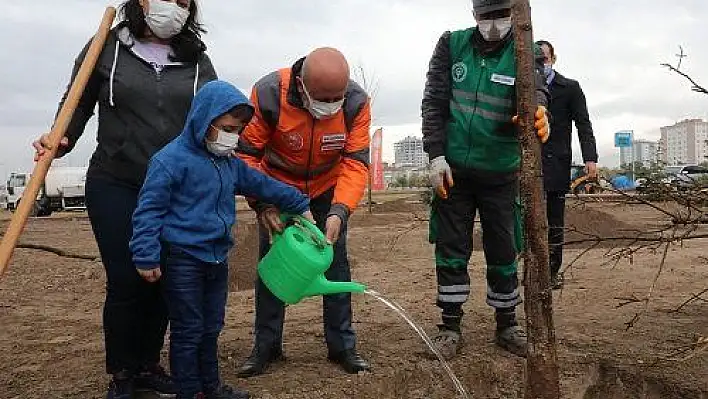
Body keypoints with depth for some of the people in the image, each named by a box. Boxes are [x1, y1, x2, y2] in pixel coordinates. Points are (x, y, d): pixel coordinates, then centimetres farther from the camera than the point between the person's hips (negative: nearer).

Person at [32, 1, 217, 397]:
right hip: (115, 188, -2)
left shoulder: (197, 62, 7)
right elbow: (77, 106, 6)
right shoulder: (106, 49, 2)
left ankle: (148, 366, 27)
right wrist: (60, 141, -13)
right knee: (125, 280, -1)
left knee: (163, 281, 8)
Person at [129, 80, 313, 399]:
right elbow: (149, 210, -15)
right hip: (183, 260, -7)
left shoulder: (230, 162, 9)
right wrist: (146, 257, -18)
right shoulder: (171, 159, -14)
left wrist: (300, 205, 22)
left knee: (211, 328, 18)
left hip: (217, 258, 8)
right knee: (188, 331, 3)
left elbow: (262, 184, 20)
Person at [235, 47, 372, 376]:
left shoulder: (357, 102, -26)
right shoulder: (268, 94, -30)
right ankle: (266, 346, 15)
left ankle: (342, 345, 14)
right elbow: (246, 154, -23)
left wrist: (339, 212, -38)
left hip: (328, 186, 1)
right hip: (278, 184, -1)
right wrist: (262, 205, -34)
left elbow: (356, 162, -24)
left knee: (336, 260, 1)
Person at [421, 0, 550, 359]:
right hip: (453, 170, 1)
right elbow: (434, 102, -2)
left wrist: (538, 113, -43)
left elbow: (535, 92, -19)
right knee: (451, 249, 6)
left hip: (500, 174, 0)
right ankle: (451, 324, 20)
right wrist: (436, 155, -10)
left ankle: (507, 324, 24)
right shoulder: (452, 45, 0)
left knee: (503, 252, 7)